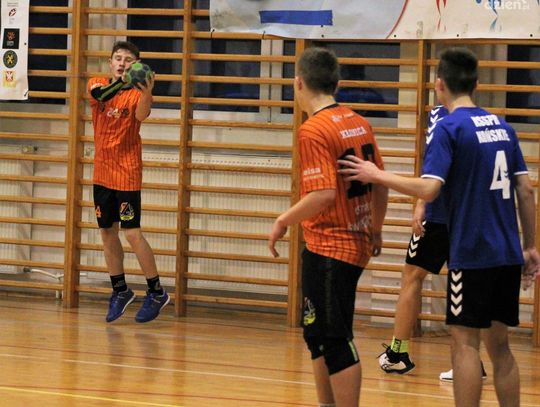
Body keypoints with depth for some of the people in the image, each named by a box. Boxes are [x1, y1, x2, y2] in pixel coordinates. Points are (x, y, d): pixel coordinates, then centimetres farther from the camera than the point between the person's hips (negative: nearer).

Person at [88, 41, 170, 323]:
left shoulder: (136, 92, -8)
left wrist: (146, 92, -49)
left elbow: (141, 114, -29)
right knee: (107, 233, 11)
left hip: (127, 172, -5)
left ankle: (156, 292, 2)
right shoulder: (97, 84, 4)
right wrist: (123, 82, -36)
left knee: (132, 233, -9)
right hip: (102, 172, 5)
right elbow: (98, 94, -20)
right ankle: (120, 291, 25)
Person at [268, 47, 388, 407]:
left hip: (327, 248, -9)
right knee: (318, 334, 20)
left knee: (335, 342, -5)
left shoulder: (314, 130, -16)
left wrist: (284, 221, -12)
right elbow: (380, 185, 12)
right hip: (356, 244, 9)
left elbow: (324, 193, -25)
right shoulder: (359, 124, 7)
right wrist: (376, 228, 26)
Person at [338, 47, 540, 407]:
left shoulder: (449, 128, -9)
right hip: (508, 255, 6)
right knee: (498, 343, 13)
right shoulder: (503, 127, 11)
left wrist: (377, 176, -9)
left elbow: (428, 189, -19)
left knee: (465, 341, -2)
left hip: (471, 253, -6)